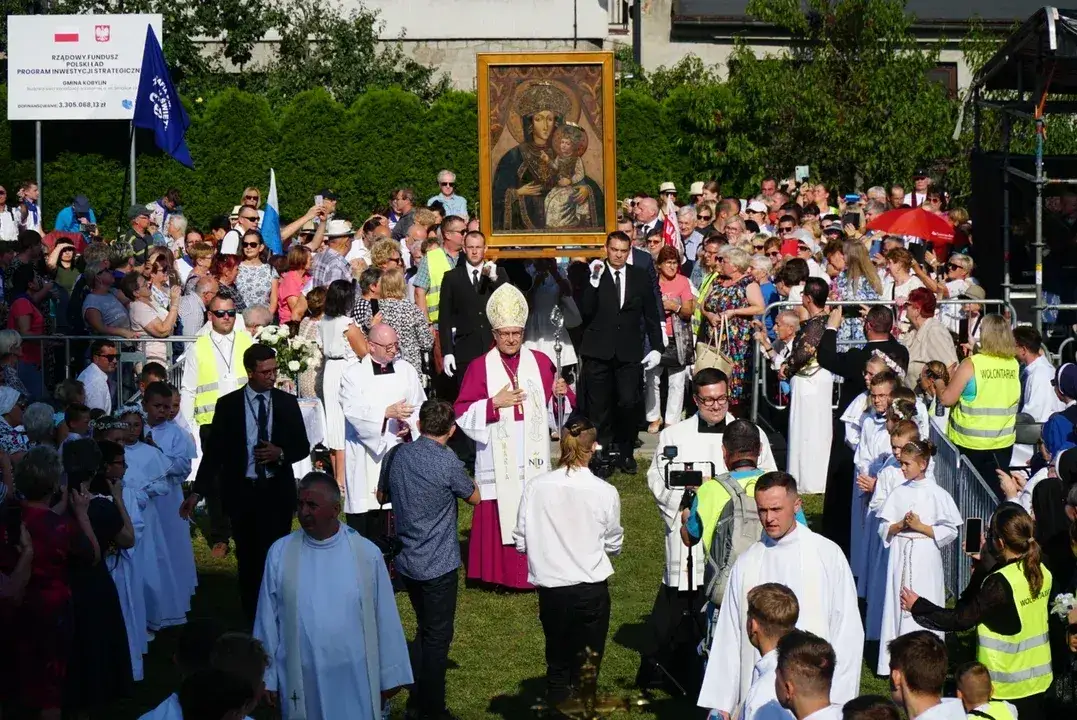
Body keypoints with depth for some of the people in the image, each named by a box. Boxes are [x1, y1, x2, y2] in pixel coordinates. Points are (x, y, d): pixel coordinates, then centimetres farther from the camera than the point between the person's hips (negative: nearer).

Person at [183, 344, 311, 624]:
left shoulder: (287, 403, 4)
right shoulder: (228, 405, 0)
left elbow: (303, 446, 8)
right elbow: (214, 451, 0)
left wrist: (281, 454, -13)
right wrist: (198, 491, -6)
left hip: (277, 492, 0)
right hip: (241, 492, 0)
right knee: (248, 557, 8)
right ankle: (250, 616, 19)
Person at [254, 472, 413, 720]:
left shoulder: (366, 553, -8)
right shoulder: (280, 553, -6)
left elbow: (385, 617, -1)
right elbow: (268, 619, 2)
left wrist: (389, 675, 4)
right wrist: (267, 676, 5)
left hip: (354, 678, -1)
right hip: (301, 680, 1)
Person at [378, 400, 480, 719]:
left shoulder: (397, 454, -1)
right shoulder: (447, 462, -19)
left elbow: (381, 496, 15)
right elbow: (474, 498, -3)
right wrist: (465, 478, 15)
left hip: (406, 561, 6)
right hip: (439, 564, -6)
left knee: (425, 630, 22)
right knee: (437, 637, 6)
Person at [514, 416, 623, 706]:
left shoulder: (536, 486, -9)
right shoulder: (605, 492, -12)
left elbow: (521, 541, -2)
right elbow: (614, 545, -1)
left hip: (550, 591, 2)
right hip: (590, 591, -2)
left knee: (557, 664, 17)